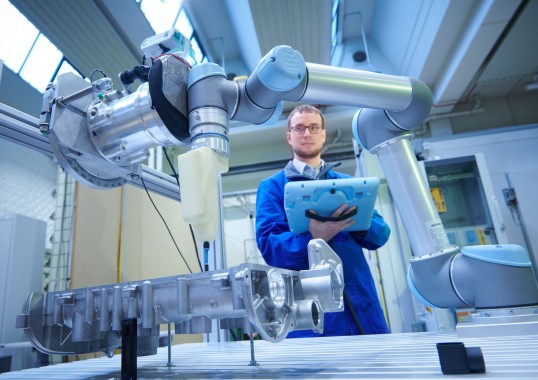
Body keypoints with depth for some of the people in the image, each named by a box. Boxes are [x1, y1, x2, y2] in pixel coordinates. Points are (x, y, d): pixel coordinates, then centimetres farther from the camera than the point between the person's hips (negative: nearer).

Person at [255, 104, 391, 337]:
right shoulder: (272, 187, 3)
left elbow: (381, 233, 7)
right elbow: (268, 244, -10)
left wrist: (358, 222, -16)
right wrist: (312, 239, -28)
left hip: (359, 301, 4)